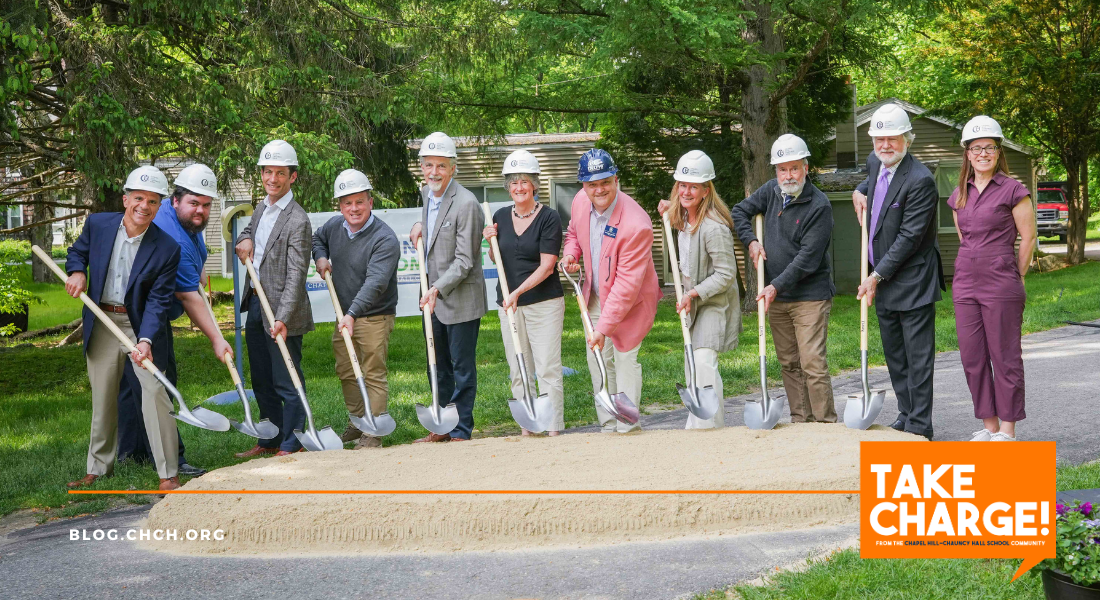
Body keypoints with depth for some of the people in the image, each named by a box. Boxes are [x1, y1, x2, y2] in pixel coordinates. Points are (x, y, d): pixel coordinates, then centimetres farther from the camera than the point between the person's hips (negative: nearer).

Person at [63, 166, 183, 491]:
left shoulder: (167, 248, -13)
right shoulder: (97, 224, -5)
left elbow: (158, 300, -14)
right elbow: (77, 252, 16)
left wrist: (146, 340, -27)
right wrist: (77, 271, -7)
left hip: (141, 324, -3)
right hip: (101, 323, 3)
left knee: (155, 394, -10)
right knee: (102, 399, 12)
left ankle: (168, 474, -3)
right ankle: (98, 468, 27)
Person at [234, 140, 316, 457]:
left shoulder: (297, 220, -16)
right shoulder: (261, 208, 9)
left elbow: (296, 275, -21)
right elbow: (247, 231, 31)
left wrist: (282, 318, -30)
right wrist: (244, 240, 5)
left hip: (282, 311, -9)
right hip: (255, 304, 9)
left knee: (287, 382, 0)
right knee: (261, 380, 17)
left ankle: (290, 445, 9)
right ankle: (269, 441, 28)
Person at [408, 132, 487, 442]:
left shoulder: (466, 203, -20)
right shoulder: (426, 193, 6)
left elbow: (464, 260, -20)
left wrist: (437, 289, -28)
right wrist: (420, 225, 7)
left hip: (460, 298, -8)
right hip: (432, 295, 8)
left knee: (462, 367, 2)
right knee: (438, 366, 17)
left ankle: (461, 431, 12)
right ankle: (442, 427, 28)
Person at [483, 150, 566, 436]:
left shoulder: (549, 217, -7)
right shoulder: (501, 217, 9)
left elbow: (546, 266, -11)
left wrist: (518, 292, -19)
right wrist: (491, 242, 0)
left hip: (544, 302, -5)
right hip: (508, 304, 5)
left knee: (547, 369, -7)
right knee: (518, 372, 7)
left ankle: (554, 431, -4)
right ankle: (527, 430, 14)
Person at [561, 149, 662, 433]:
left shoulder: (636, 224, -32)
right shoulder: (580, 201, -10)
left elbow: (627, 283, -30)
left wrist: (603, 328, -31)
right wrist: (571, 253, -8)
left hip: (629, 300, -7)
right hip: (595, 296, 7)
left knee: (624, 357, -7)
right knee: (598, 360, 11)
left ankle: (628, 428, 2)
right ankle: (608, 426, 22)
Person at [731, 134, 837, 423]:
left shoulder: (819, 205, -13)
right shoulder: (771, 191, 7)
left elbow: (808, 257, -17)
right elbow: (739, 211, 21)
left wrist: (777, 285, -20)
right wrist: (751, 241, 5)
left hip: (809, 295, -7)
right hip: (776, 295, 7)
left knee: (813, 363, -11)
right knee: (788, 363, 10)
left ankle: (825, 423, -6)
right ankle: (800, 421, 16)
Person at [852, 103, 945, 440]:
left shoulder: (920, 180, -21)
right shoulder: (875, 163, 6)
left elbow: (909, 237, -21)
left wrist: (877, 276, -19)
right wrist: (859, 192, 11)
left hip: (913, 282, -9)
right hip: (883, 281, 9)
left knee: (918, 357, -2)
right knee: (894, 355, 16)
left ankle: (920, 426, 3)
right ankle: (905, 416, 27)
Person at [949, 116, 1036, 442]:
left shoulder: (1013, 190, -5)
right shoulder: (959, 195, 11)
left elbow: (1028, 237, -2)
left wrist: (1015, 278, 3)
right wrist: (974, 269, 16)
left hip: (1001, 286, -6)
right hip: (966, 285, 6)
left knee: (1005, 357, -1)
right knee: (972, 358, 7)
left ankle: (1008, 430, 6)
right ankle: (989, 426, 18)